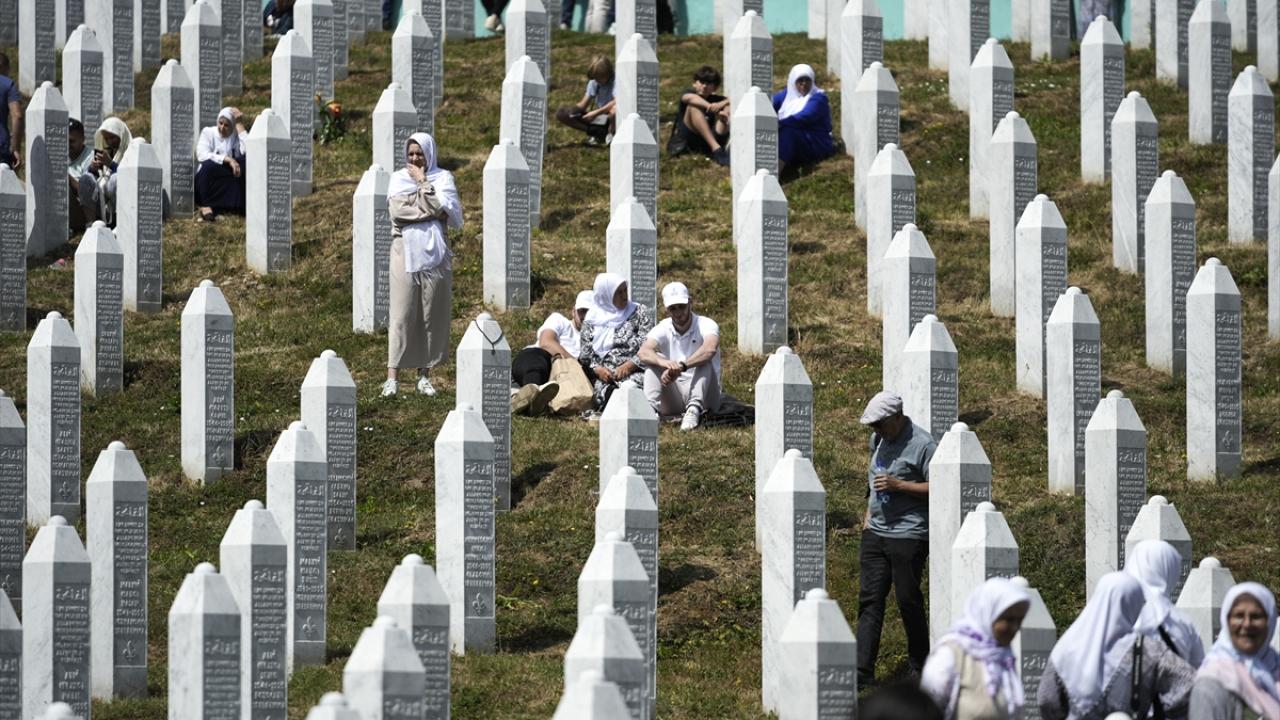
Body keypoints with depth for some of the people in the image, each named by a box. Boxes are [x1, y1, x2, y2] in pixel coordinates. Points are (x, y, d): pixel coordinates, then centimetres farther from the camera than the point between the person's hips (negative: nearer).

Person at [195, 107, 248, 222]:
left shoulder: (237, 136, 5)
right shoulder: (208, 132, 3)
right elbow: (202, 155, -16)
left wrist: (240, 126, -12)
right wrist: (228, 159, -27)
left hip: (231, 184, 1)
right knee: (209, 165, -34)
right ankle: (206, 206, -32)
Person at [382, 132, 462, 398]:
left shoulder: (442, 178, 7)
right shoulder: (398, 178, 7)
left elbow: (442, 207, -11)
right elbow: (398, 209, -10)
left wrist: (422, 182, -6)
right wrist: (432, 211, -11)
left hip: (434, 255, 1)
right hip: (405, 254, -1)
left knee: (432, 315, 3)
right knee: (401, 315, -5)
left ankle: (424, 375, 10)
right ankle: (392, 377, -9)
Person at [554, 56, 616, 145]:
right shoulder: (594, 82, 3)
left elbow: (617, 102, -33)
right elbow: (583, 104, 2)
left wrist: (596, 113, -36)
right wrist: (573, 109, -22)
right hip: (598, 119, 6)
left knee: (617, 107, -44)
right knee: (560, 114, -8)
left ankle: (611, 133, -11)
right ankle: (597, 132, -18)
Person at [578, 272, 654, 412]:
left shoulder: (640, 313, 13)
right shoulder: (591, 320, 18)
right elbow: (585, 356, 13)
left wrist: (629, 366, -14)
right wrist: (598, 369, -9)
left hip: (633, 373, -1)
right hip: (603, 377, 1)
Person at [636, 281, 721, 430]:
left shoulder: (705, 325, -8)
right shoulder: (662, 329, 1)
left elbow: (710, 349, -32)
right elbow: (643, 352, -19)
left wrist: (681, 367, -44)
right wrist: (664, 362, -42)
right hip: (673, 399, 3)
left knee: (704, 360, -26)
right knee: (654, 360, -16)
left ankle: (694, 409, -44)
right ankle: (650, 408, -36)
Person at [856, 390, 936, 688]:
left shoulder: (922, 445, -14)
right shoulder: (878, 439, 11)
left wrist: (898, 485, -21)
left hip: (909, 537, -7)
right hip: (875, 532, 7)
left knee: (908, 601, 1)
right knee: (870, 599, 0)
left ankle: (920, 668, 19)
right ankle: (863, 672, -4)